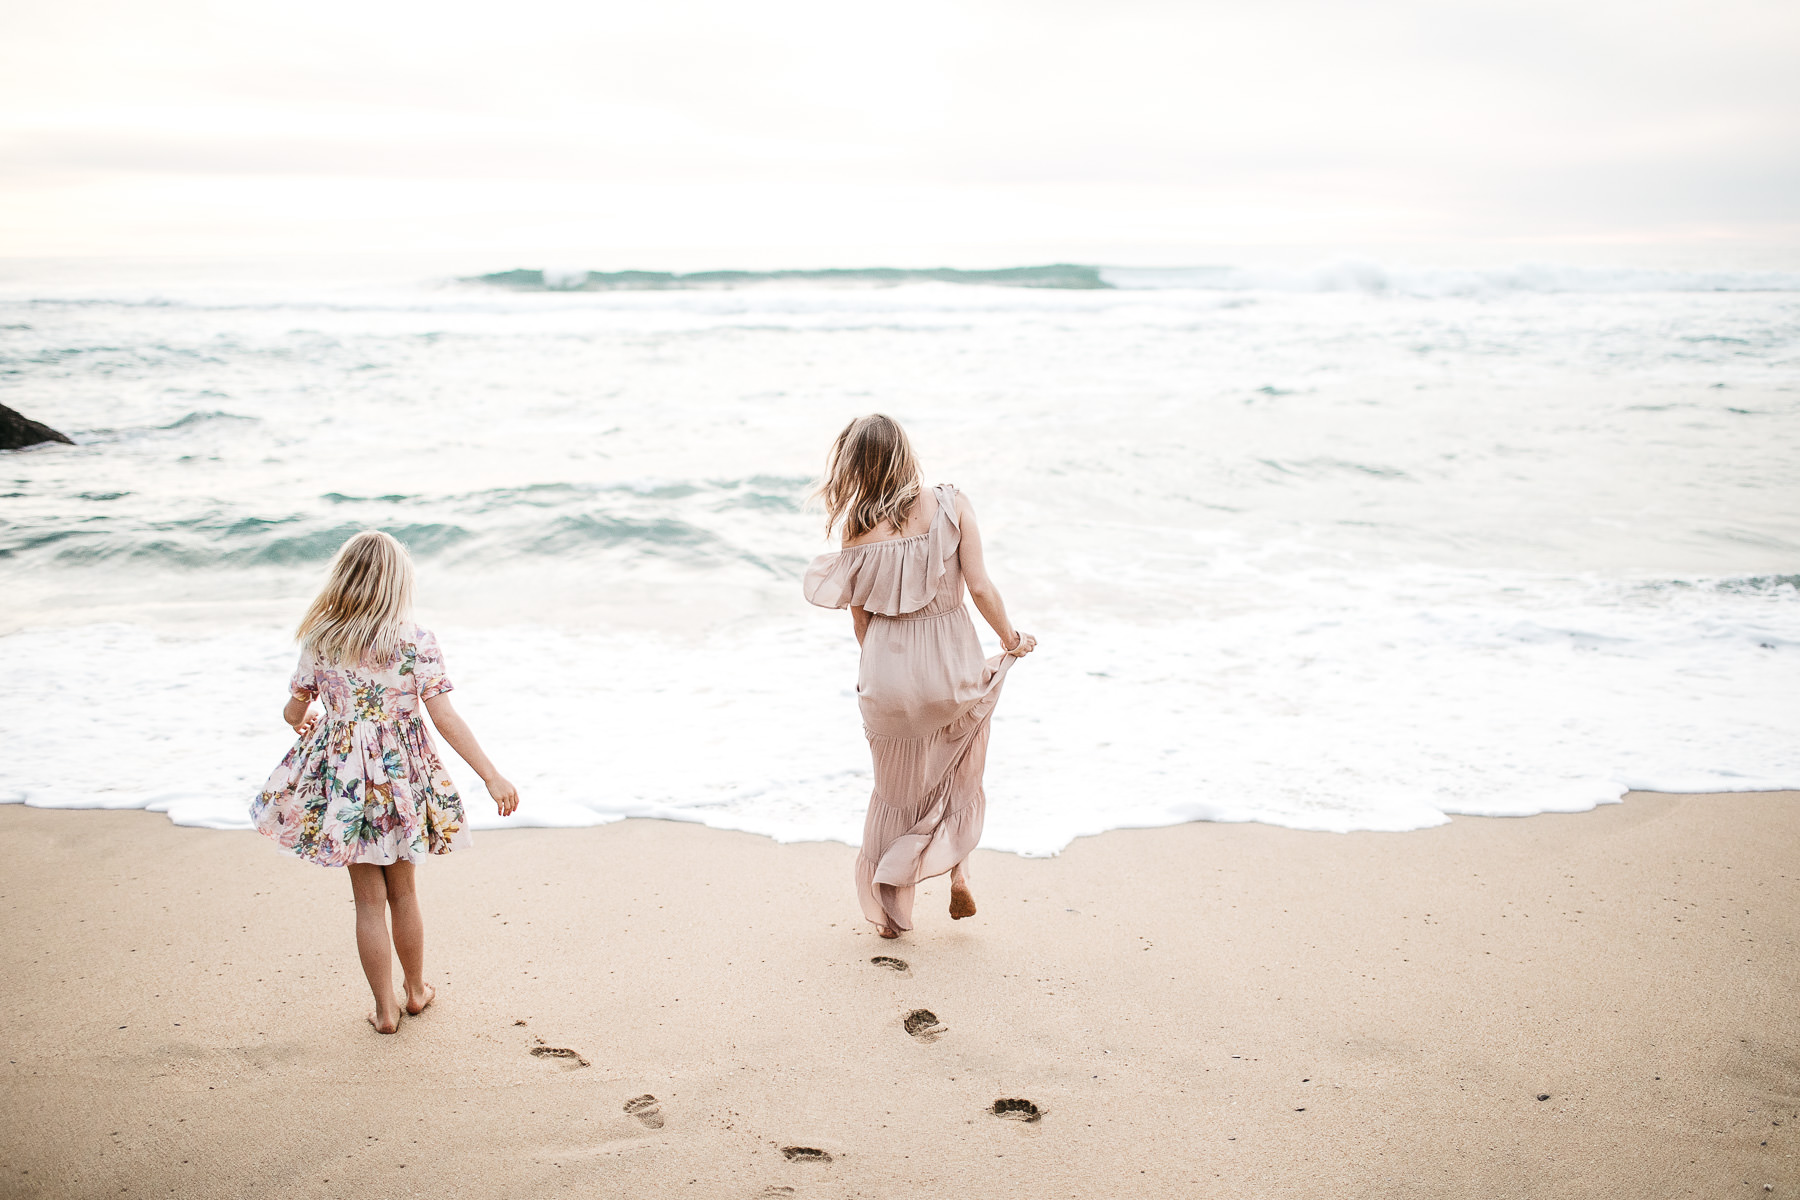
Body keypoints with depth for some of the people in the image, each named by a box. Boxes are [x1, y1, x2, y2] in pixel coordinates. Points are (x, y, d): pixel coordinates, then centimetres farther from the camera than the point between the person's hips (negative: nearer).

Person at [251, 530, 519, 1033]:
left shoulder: (319, 639, -5)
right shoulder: (416, 642, -11)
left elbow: (295, 711, 5)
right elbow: (446, 719, -16)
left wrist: (306, 720, 30)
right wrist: (492, 777, -14)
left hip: (342, 771, 1)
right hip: (401, 774, 0)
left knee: (369, 898, 10)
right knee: (402, 891, 18)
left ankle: (384, 1008, 19)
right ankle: (416, 990, 35)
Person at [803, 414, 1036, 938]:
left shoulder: (858, 533, -7)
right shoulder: (951, 506, -10)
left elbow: (860, 618, 1)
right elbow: (980, 587, -12)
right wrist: (1011, 639, 5)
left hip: (889, 678, 1)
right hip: (953, 665, 0)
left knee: (898, 793, 20)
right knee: (959, 782, 28)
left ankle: (892, 912, 28)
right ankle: (958, 872, 17)